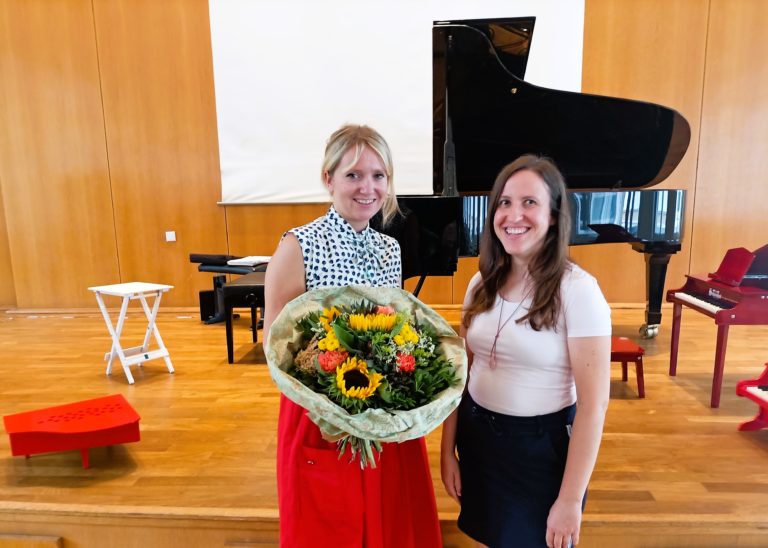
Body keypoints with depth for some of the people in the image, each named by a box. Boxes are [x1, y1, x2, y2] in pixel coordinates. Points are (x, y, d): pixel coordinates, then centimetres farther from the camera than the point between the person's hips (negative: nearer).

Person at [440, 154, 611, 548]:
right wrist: (448, 450, 5)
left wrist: (570, 500, -15)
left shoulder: (577, 290, -18)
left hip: (542, 446, -5)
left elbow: (594, 404, -17)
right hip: (477, 438, 5)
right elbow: (462, 372, 4)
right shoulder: (482, 283, -1)